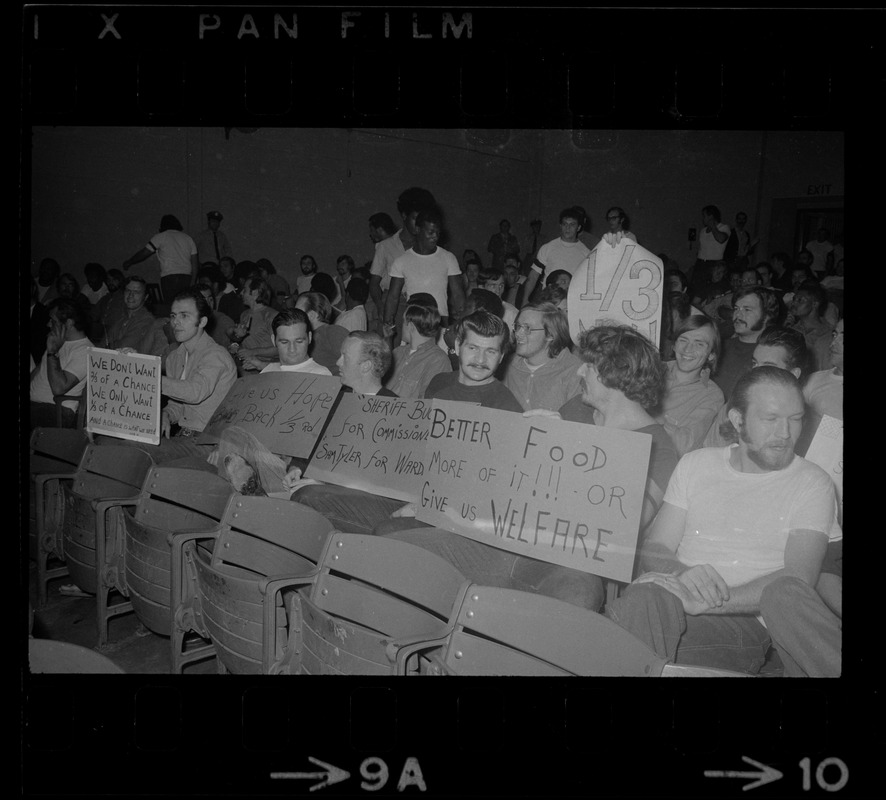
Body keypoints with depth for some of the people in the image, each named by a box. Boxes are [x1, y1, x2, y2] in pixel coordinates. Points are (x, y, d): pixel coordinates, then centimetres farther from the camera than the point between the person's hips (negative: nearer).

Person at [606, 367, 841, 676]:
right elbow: (652, 552, 10)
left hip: (749, 625, -1)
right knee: (647, 594, -35)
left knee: (785, 592, -36)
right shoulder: (696, 463, 16)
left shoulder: (812, 483, 8)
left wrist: (705, 602, -20)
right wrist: (683, 574, -16)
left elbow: (798, 580, -7)